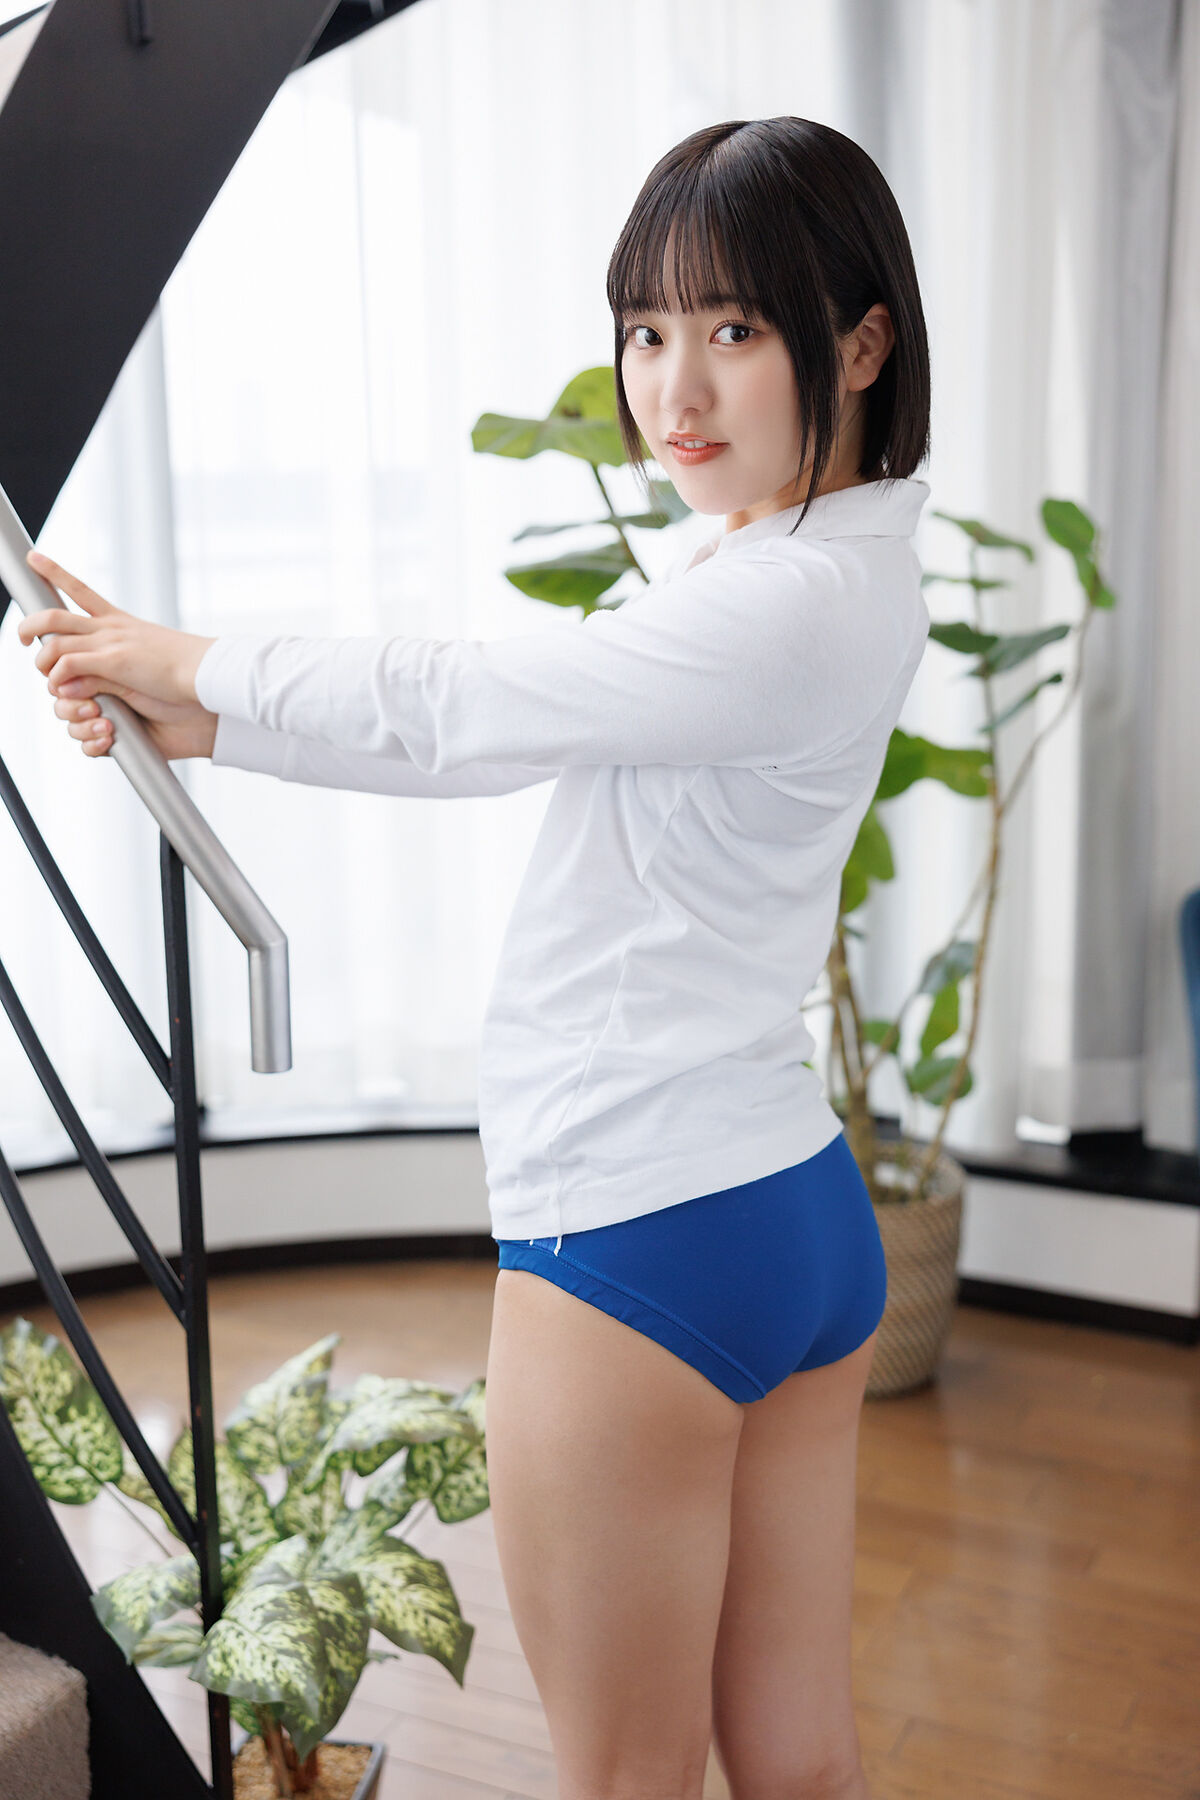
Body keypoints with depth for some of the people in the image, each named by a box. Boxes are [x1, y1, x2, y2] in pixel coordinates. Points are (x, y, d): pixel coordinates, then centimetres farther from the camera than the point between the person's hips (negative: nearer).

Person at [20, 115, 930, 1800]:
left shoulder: (788, 604, -21)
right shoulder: (828, 570, 10)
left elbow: (443, 710, -17)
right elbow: (493, 717, 9)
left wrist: (175, 664, 1)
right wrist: (179, 713, 6)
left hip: (639, 1237, -9)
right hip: (806, 1215, 9)